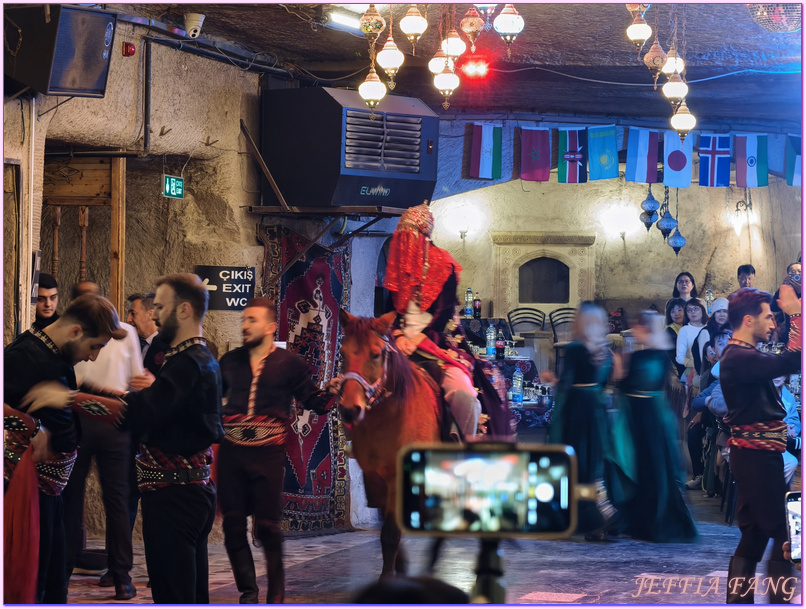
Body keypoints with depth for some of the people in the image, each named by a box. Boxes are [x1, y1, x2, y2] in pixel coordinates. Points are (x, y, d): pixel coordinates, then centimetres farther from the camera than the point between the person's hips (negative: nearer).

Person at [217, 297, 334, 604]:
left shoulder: (289, 364, 1)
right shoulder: (231, 361, 11)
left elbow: (313, 401, 1)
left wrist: (332, 395, -18)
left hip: (267, 454, -4)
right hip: (231, 454, 4)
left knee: (267, 527, -4)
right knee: (233, 525, 4)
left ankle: (276, 595, 9)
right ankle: (248, 591, 17)